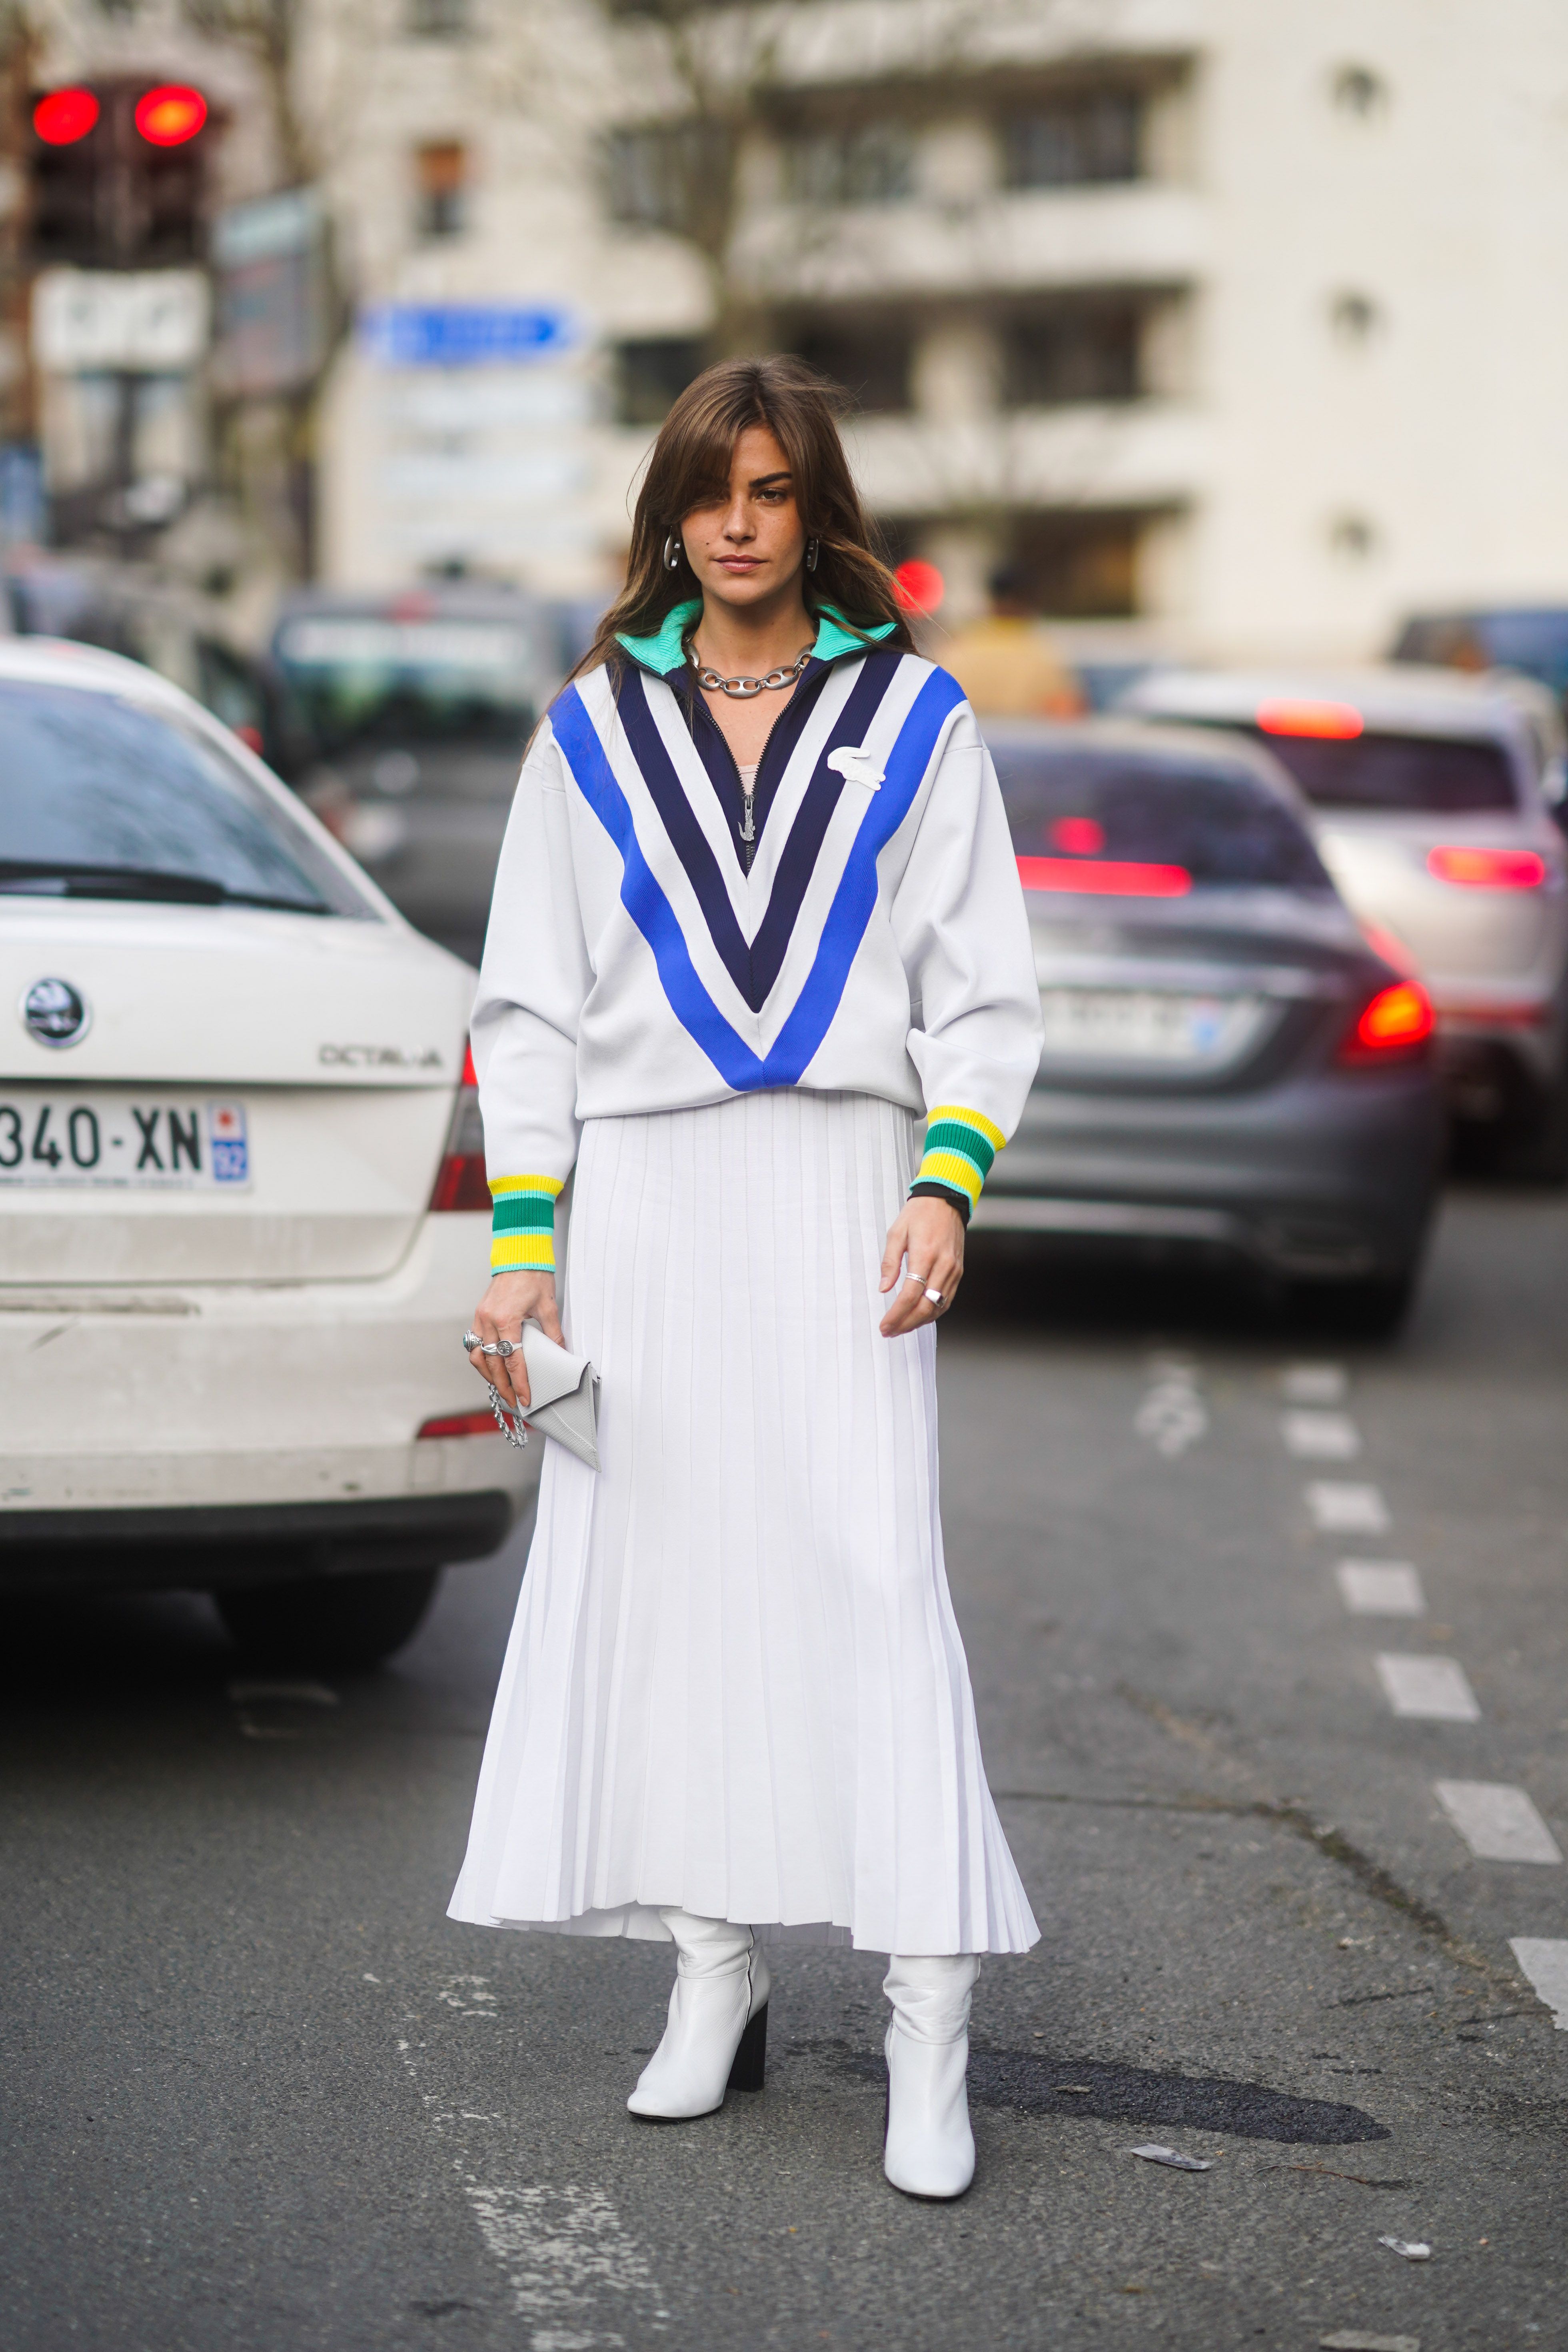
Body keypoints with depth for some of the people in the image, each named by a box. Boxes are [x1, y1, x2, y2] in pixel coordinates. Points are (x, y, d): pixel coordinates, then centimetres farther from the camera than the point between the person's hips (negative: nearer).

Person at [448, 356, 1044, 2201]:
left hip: (838, 1190, -2)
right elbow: (532, 998, 10)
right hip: (645, 1198, 2)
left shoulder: (912, 719, 7)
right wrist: (522, 1238, 1)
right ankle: (718, 1977, 14)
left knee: (869, 1571, -10)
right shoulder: (595, 731, 10)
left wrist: (946, 1185, -10)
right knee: (664, 1571, 1)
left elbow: (979, 988, 5)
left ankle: (928, 2025, -11)